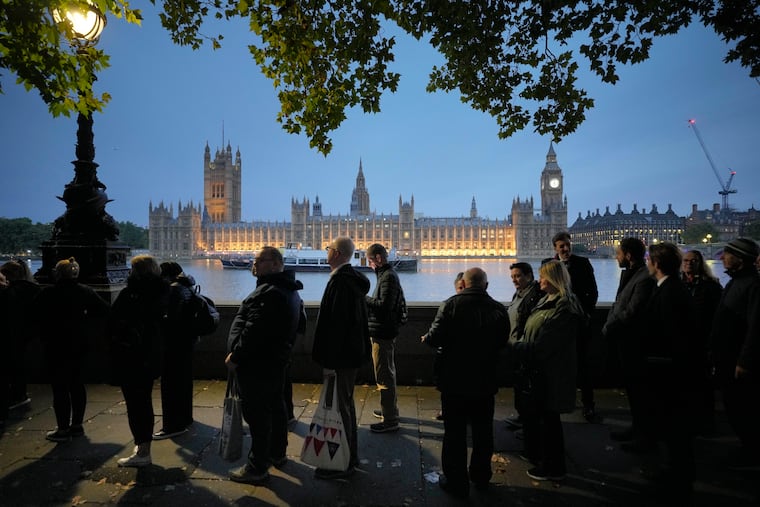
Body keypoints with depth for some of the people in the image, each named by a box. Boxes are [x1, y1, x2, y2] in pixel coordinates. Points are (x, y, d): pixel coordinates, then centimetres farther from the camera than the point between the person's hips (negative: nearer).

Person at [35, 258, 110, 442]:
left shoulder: (48, 293, -11)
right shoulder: (85, 291, 1)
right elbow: (103, 309, -1)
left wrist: (43, 336, 6)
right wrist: (89, 329, 4)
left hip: (56, 347, -5)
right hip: (79, 346, 5)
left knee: (59, 388, 1)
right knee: (77, 384, 13)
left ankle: (63, 430, 5)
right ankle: (77, 425, 21)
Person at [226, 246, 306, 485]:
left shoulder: (268, 292, -23)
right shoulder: (290, 291, 11)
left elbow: (253, 331, -26)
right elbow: (299, 324, 19)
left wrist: (235, 356, -17)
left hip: (257, 364, -11)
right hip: (277, 360, 11)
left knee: (257, 413, -2)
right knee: (275, 407, 20)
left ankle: (257, 468, 6)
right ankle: (278, 453, 35)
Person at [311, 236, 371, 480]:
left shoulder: (340, 281, -20)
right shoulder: (355, 280, 12)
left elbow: (335, 324, -25)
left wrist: (328, 362, -22)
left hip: (340, 356, -10)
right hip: (353, 352, 10)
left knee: (339, 407, -1)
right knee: (346, 403, 19)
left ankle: (342, 464, 10)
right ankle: (351, 456, 31)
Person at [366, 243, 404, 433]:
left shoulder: (388, 277, -18)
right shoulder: (387, 274, 14)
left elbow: (384, 305, -26)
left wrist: (365, 298, -16)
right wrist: (367, 300, 4)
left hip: (382, 333, -11)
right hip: (385, 332, 11)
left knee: (384, 376, -3)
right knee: (388, 373, 21)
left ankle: (390, 420, 5)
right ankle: (391, 409, 36)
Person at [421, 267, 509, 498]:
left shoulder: (451, 305, -15)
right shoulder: (499, 309, -6)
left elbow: (435, 337, -17)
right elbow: (503, 342, 4)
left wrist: (426, 338, 5)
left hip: (454, 381, -3)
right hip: (485, 382, 3)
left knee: (454, 433, 9)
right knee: (483, 432, 20)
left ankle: (456, 482, 18)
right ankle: (481, 477, 35)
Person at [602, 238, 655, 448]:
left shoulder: (645, 278, -21)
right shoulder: (628, 273, 9)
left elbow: (631, 313, -24)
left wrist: (609, 327, -12)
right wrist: (609, 326, -2)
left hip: (634, 342, -9)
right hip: (623, 340, 9)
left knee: (637, 387, 4)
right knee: (630, 385, 19)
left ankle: (645, 433, 19)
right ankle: (637, 426, 34)